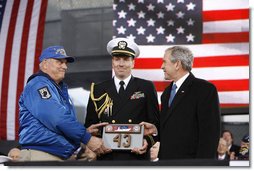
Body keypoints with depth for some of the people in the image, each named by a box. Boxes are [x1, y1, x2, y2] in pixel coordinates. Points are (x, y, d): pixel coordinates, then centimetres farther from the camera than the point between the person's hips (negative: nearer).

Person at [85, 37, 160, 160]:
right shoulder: (98, 90, 11)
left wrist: (148, 141, -13)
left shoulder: (146, 88, 8)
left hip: (137, 156, -1)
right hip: (107, 157, 1)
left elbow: (155, 123, 6)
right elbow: (90, 125, 12)